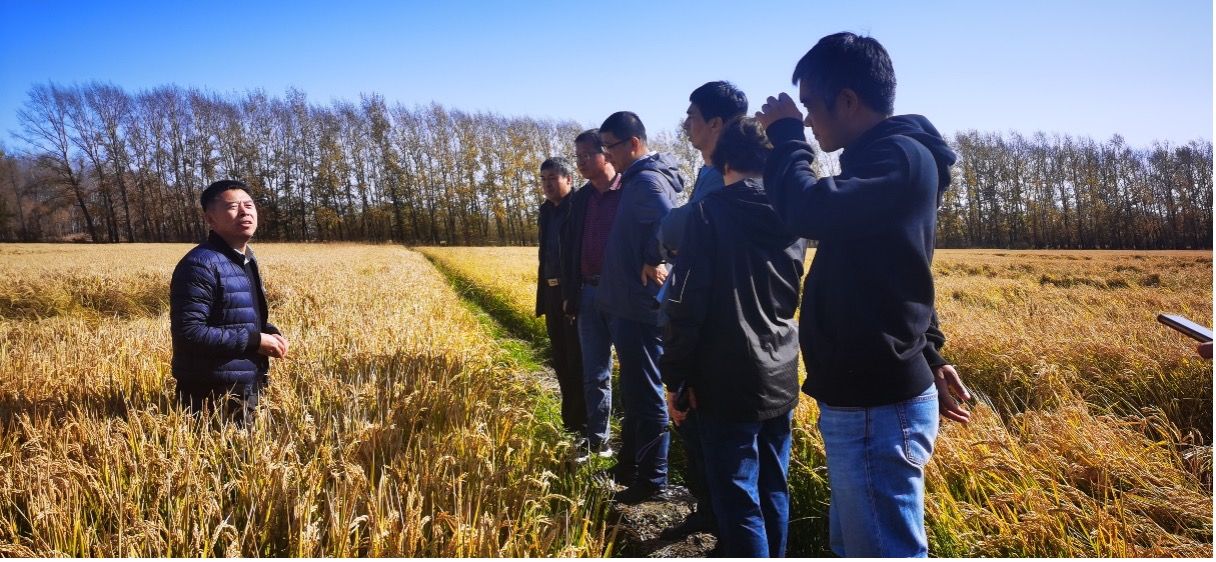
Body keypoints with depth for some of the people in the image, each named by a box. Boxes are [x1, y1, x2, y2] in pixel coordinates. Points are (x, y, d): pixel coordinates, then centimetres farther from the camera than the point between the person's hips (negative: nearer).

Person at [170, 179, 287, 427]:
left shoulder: (246, 260, 12)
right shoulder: (200, 265, -19)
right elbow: (189, 332, -25)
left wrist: (270, 332, 1)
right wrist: (255, 340, -21)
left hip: (246, 388, 9)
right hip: (213, 396, -9)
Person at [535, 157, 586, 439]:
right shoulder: (547, 210, 13)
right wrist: (543, 294, 15)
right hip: (553, 293, 8)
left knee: (578, 361, -1)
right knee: (560, 360, 15)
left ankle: (584, 424, 10)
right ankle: (570, 419, 27)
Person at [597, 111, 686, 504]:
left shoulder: (648, 180, -17)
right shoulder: (636, 180, 14)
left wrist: (654, 262, -21)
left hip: (641, 308, -11)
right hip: (627, 305, 11)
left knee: (645, 395, 0)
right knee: (632, 392, 19)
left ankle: (652, 481, 11)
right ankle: (630, 466, 33)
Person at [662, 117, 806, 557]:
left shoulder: (711, 211, -11)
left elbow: (686, 306, -14)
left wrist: (674, 379, -6)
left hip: (729, 384, -6)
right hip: (780, 380, 6)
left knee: (738, 501, 0)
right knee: (773, 493, 17)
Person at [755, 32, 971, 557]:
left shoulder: (902, 158, -16)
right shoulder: (886, 159, 15)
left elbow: (806, 210, -30)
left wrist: (784, 133, -14)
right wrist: (928, 356, 26)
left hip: (876, 407, -10)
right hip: (868, 396, 10)